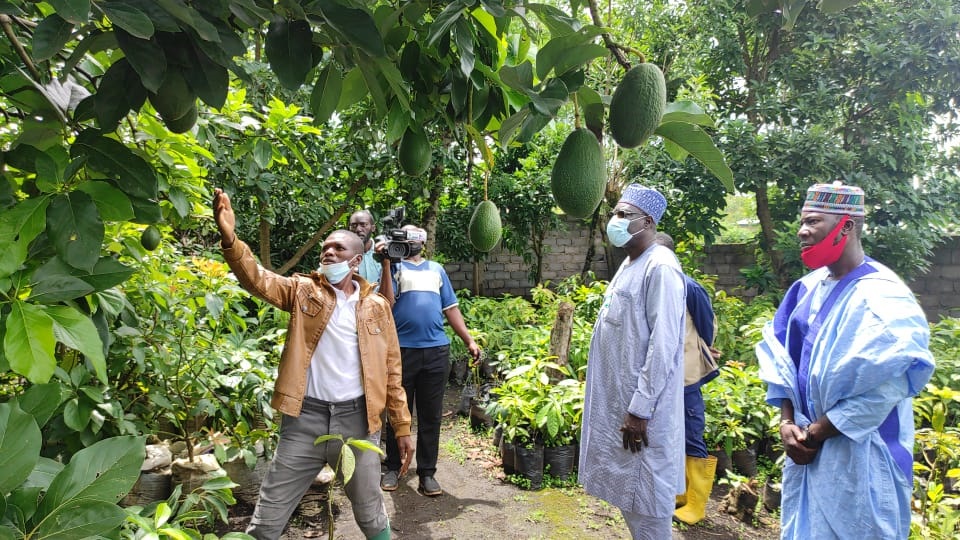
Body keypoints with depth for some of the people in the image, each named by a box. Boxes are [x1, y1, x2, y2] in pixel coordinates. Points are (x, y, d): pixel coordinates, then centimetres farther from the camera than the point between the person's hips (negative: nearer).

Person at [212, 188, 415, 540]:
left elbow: (391, 370, 7)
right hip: (305, 417, 0)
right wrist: (230, 238, -33)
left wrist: (401, 426, 5)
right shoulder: (303, 291, 3)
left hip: (357, 419, 1)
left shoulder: (377, 306, 5)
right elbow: (257, 279, -15)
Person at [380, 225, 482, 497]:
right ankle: (394, 467, 23)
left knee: (431, 415, 6)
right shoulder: (395, 266, 7)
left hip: (436, 351, 3)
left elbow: (451, 308, 17)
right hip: (402, 349, -3)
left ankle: (427, 472, 16)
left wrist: (469, 340, 10)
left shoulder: (437, 269, 18)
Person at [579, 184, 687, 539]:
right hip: (618, 402, 9)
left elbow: (663, 346, -22)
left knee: (646, 497, 3)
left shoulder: (660, 267, -17)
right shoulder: (630, 264, 12)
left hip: (640, 409, -9)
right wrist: (626, 406, 18)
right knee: (627, 492, 19)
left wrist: (639, 410, -21)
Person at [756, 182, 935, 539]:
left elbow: (880, 387, -22)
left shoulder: (882, 297, -17)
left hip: (858, 456, -7)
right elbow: (779, 357, 7)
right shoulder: (808, 288, 4)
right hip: (807, 445, 7)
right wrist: (786, 421, -3)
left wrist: (817, 432, -15)